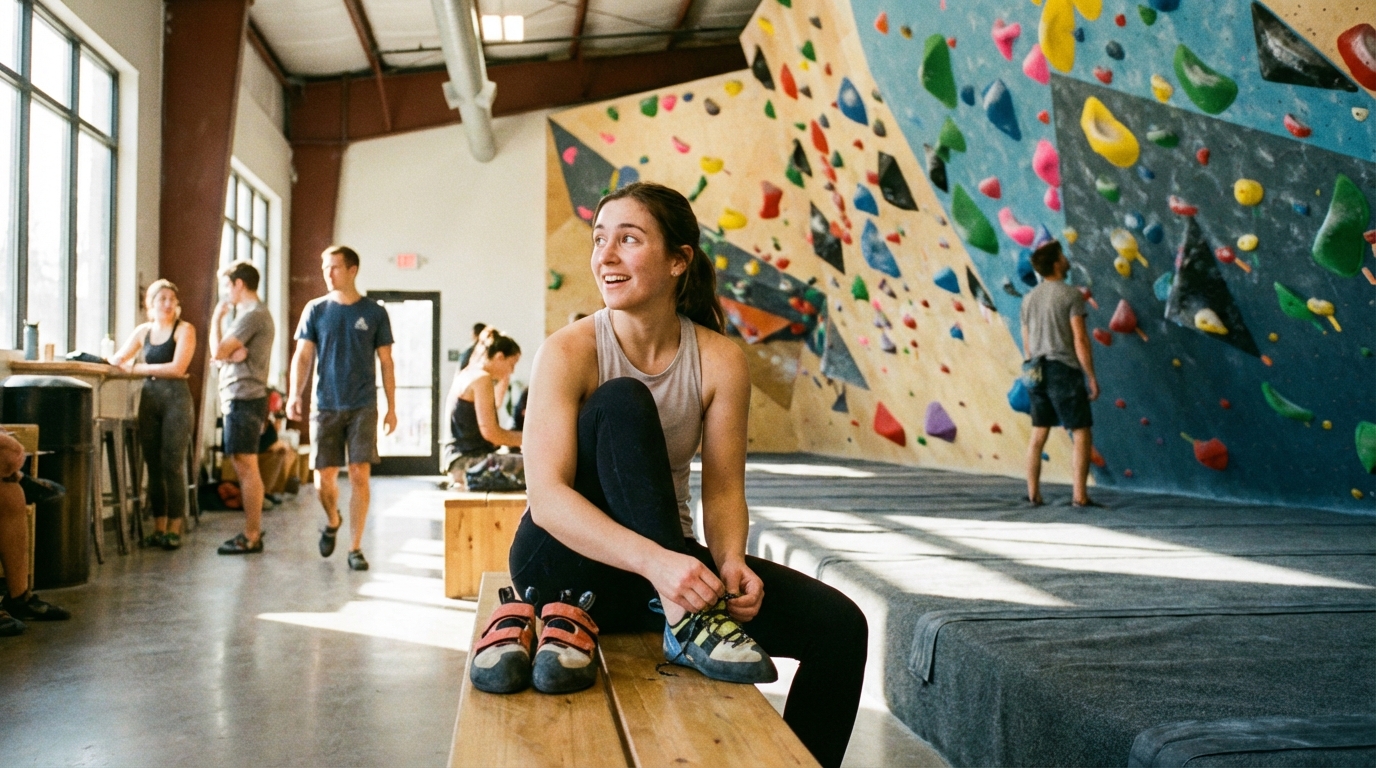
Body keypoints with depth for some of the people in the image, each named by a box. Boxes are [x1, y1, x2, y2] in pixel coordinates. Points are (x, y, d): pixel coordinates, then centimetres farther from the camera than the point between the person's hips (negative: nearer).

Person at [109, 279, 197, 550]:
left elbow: (177, 368, -11)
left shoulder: (184, 329, 0)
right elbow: (118, 358, 18)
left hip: (175, 398, -5)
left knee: (172, 465, -6)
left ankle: (174, 529, 0)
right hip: (149, 398, 5)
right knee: (153, 465, 4)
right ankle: (158, 528, 11)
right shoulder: (143, 331, 15)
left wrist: (137, 368, -8)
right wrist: (119, 361, -5)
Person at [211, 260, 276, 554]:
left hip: (244, 399, -11)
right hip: (240, 398, 11)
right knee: (243, 467, 13)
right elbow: (223, 355, 16)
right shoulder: (251, 314, 20)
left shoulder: (253, 315, -13)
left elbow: (217, 351, -18)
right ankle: (253, 530, 19)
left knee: (246, 467, -7)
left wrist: (216, 318, -4)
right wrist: (231, 353, -7)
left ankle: (251, 537, -4)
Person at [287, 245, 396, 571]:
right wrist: (295, 395, -11)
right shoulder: (315, 310, 5)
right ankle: (332, 521, 34)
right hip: (325, 406, 1)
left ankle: (356, 548, 5)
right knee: (324, 478, 3)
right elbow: (303, 356, 3)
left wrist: (391, 407, 3)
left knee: (359, 476, -5)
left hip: (363, 406, -1)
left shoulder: (374, 312, 3)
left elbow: (386, 362, 6)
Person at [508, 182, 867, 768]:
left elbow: (723, 491, -6)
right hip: (570, 562, -3)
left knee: (838, 625, -15)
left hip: (666, 561, 3)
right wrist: (656, 562, -40)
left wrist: (731, 562, -28)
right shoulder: (570, 352, -16)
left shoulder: (720, 361, -6)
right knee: (622, 401, -29)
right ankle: (684, 619, -34)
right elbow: (547, 497, -25)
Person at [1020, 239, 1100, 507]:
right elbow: (1080, 339, -14)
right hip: (1065, 371, -6)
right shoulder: (1071, 294, -10)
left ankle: (1033, 494, 12)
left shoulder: (1029, 298, 10)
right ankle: (1080, 496, -4)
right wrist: (1091, 377, -9)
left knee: (1039, 434, 11)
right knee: (1082, 435, 0)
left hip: (1037, 372, 6)